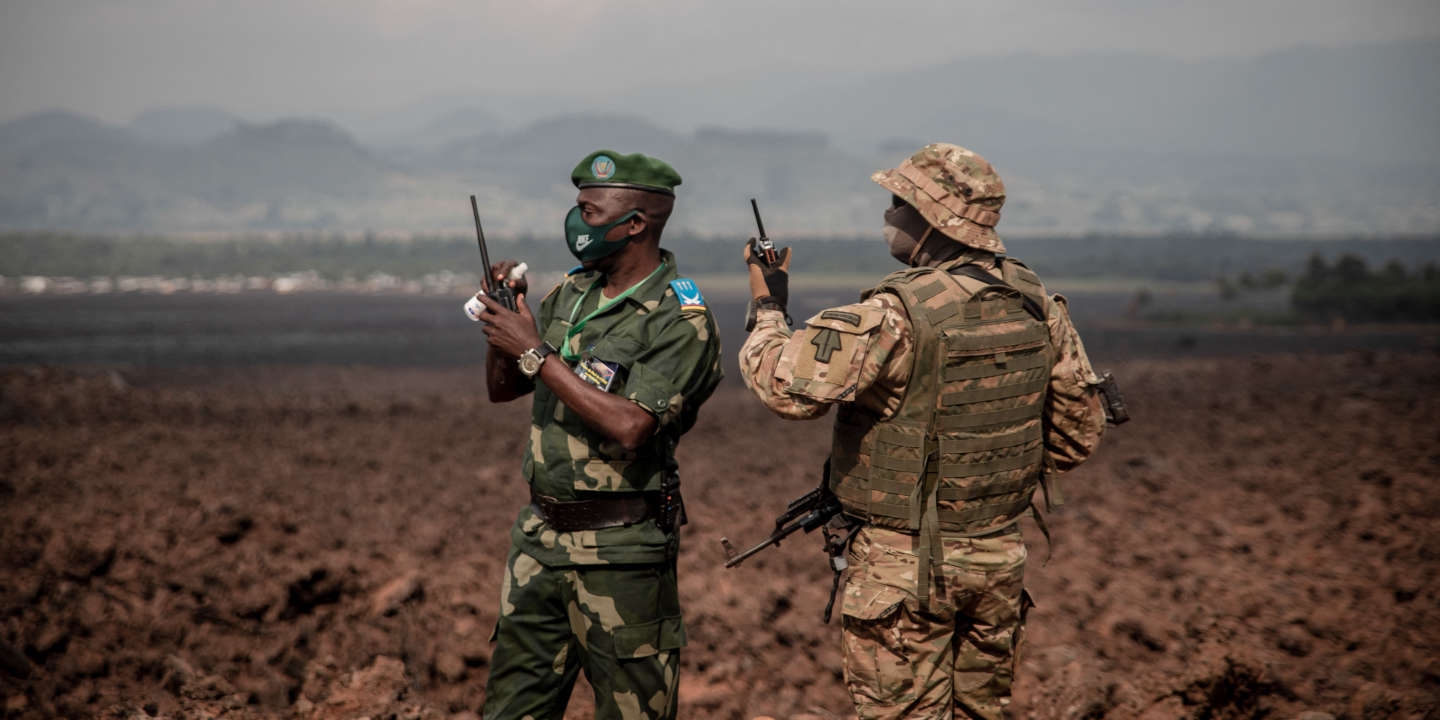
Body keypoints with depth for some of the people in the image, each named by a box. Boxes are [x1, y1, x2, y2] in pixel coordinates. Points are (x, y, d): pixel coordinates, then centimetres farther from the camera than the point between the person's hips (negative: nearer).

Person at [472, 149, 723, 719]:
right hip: (541, 536, 7)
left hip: (620, 549, -7)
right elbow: (502, 389, 17)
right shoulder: (573, 292, 9)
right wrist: (505, 314, -3)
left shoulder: (680, 322, -14)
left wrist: (535, 353, -21)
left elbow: (629, 427, -26)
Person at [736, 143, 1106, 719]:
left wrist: (767, 308, -8)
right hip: (1000, 561, 7)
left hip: (907, 565, -7)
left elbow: (789, 386, -25)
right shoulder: (1036, 304, 2)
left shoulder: (898, 315, -21)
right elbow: (1079, 429, 11)